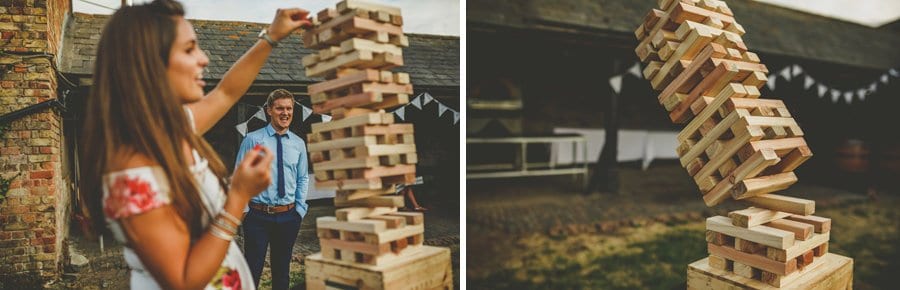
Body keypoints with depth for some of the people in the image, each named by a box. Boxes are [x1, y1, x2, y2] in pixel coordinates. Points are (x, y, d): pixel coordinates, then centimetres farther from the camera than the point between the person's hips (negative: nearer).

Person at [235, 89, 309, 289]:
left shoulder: (298, 143, 6)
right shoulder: (253, 139, -5)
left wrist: (300, 209, 6)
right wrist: (244, 209, -5)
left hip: (288, 216, 3)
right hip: (258, 216, -3)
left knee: (282, 270, 15)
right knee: (253, 270, 2)